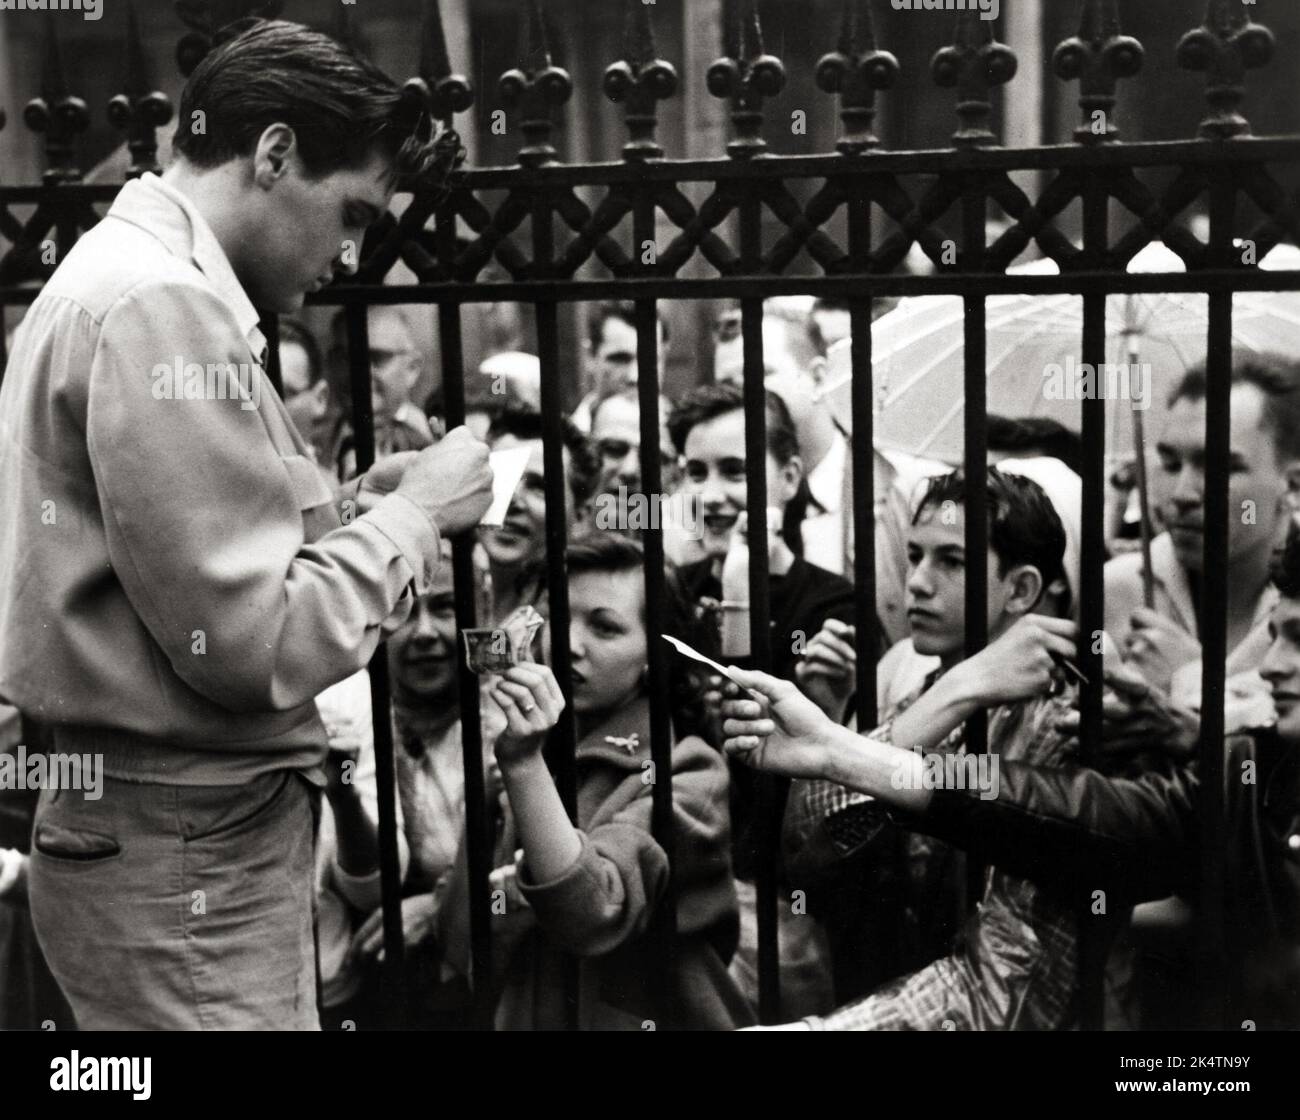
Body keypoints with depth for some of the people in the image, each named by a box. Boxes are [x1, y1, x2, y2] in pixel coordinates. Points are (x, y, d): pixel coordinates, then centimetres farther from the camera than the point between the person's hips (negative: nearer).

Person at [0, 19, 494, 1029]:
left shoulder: (116, 274, 15)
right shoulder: (165, 309, -18)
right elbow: (259, 645, -22)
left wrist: (351, 511, 6)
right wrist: (413, 516, -9)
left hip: (171, 835, 10)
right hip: (194, 858, -10)